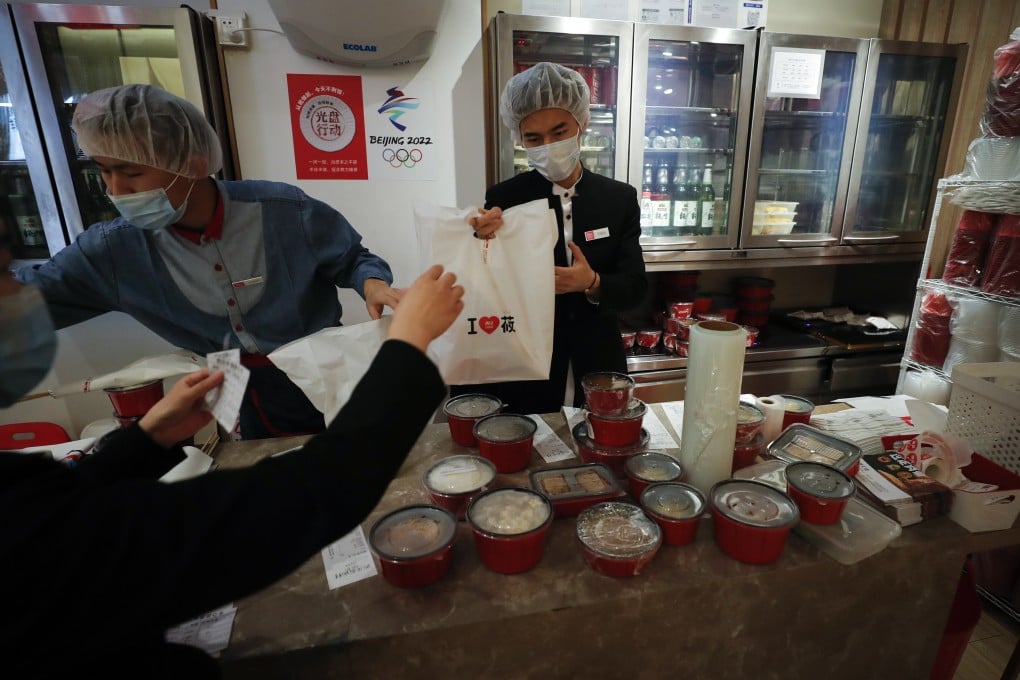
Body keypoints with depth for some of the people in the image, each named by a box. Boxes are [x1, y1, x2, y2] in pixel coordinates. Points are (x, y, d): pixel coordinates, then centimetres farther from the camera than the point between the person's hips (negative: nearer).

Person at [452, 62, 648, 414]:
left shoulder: (620, 198, -2)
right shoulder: (503, 198, -7)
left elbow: (635, 287, -4)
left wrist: (593, 284, -24)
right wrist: (485, 241, -29)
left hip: (598, 374, 2)